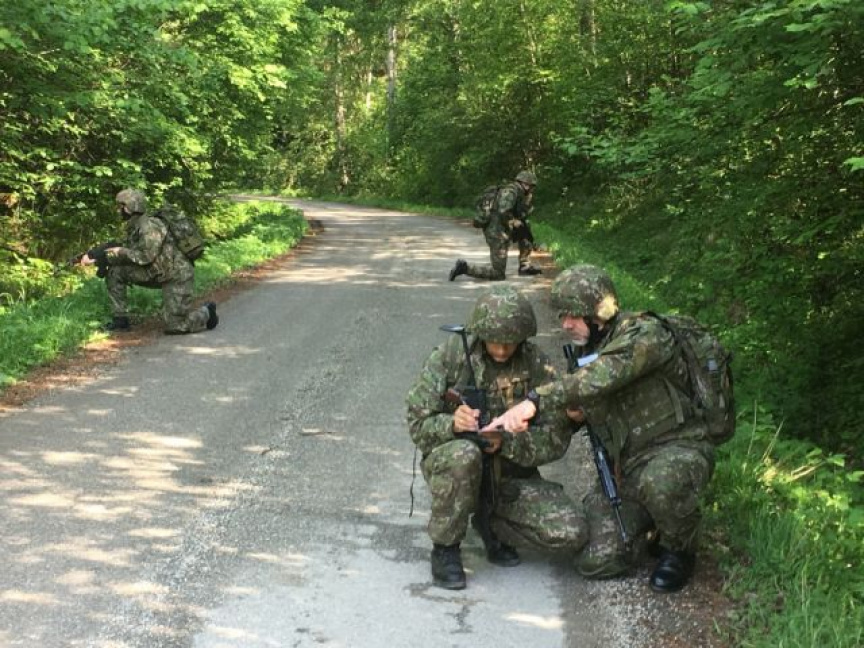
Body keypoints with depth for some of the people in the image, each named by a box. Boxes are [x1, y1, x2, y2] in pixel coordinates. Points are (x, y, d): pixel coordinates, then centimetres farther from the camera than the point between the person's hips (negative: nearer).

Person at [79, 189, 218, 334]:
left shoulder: (150, 226, -21)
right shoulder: (133, 227, 7)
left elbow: (145, 256, -24)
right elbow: (127, 254, 6)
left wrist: (121, 251, -13)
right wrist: (98, 257, -5)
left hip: (177, 276, -9)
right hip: (158, 274, 9)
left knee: (175, 326, -14)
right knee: (115, 272, -2)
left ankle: (206, 312, 15)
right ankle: (120, 319, 3)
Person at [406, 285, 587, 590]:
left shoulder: (538, 367, -5)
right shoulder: (450, 356, -9)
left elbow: (556, 438, -8)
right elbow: (418, 425, -10)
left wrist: (507, 442, -26)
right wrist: (451, 424, -33)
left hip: (512, 477, 2)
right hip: (450, 464, -2)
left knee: (571, 533, -18)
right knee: (463, 454, -39)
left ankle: (491, 524, 11)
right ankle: (445, 549, -14)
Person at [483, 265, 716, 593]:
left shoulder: (644, 334, -18)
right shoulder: (587, 353, 7)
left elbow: (602, 378, -37)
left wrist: (536, 400, -45)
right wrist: (577, 414, -3)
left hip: (678, 450, -6)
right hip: (624, 465, 6)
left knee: (659, 480, -42)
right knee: (595, 561, -9)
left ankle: (678, 548, -8)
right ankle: (651, 519, 21)